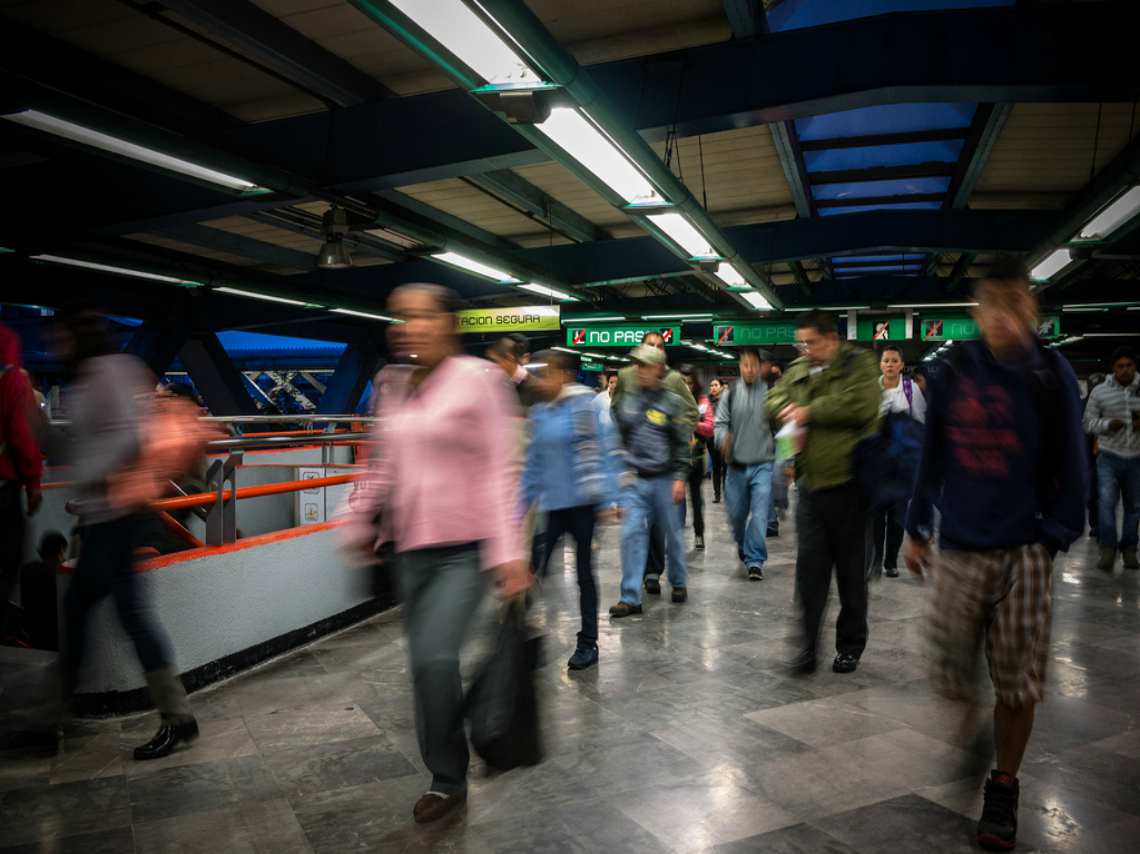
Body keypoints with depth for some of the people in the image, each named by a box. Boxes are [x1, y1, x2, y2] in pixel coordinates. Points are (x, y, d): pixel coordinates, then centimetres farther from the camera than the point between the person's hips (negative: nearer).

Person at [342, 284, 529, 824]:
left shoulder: (476, 379, -11)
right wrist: (360, 522, 15)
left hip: (465, 546, -6)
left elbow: (499, 471, -13)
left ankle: (446, 777, 12)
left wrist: (508, 551, -17)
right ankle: (447, 778, 35)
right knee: (426, 665, 14)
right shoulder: (392, 385, 7)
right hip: (412, 547, 6)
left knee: (435, 659, -14)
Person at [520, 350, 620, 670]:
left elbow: (602, 453, -11)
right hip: (553, 504, 5)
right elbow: (533, 464, 12)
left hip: (582, 502, -4)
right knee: (536, 571, -2)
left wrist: (608, 499, -14)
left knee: (584, 570, 8)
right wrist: (522, 506, 12)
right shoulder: (538, 413, 7)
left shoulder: (584, 406, -10)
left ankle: (588, 643, 23)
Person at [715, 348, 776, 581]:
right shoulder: (730, 393, 2)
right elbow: (721, 422, -1)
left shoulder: (770, 392, -2)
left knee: (759, 515, -8)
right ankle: (743, 544, 42)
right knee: (736, 513, 14)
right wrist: (723, 439, -22)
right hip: (737, 465, 2)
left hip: (763, 465, -2)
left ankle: (755, 561, 2)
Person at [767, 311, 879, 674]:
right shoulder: (798, 370, 12)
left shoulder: (859, 364, -5)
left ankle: (850, 645, 24)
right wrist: (789, 411, -7)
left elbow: (860, 404, -20)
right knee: (809, 569, 3)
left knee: (852, 570, 9)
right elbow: (775, 400, 16)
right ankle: (808, 645, 12)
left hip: (849, 483, -4)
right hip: (810, 484, 4)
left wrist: (809, 411, -13)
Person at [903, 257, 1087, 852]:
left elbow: (1069, 466, -2)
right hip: (957, 550, 1)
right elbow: (932, 456, 5)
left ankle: (1004, 789, 27)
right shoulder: (952, 372, -1)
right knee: (950, 671, 6)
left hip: (1023, 552, -1)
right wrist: (916, 530, 8)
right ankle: (970, 714, 41)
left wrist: (1054, 537, -7)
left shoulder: (1050, 374, -4)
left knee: (1018, 685, 6)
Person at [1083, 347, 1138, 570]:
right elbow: (1088, 422, 3)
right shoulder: (1100, 392, 1)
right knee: (1106, 501, -12)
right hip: (1109, 457, -1)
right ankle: (1108, 549, -3)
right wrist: (1107, 424, -17)